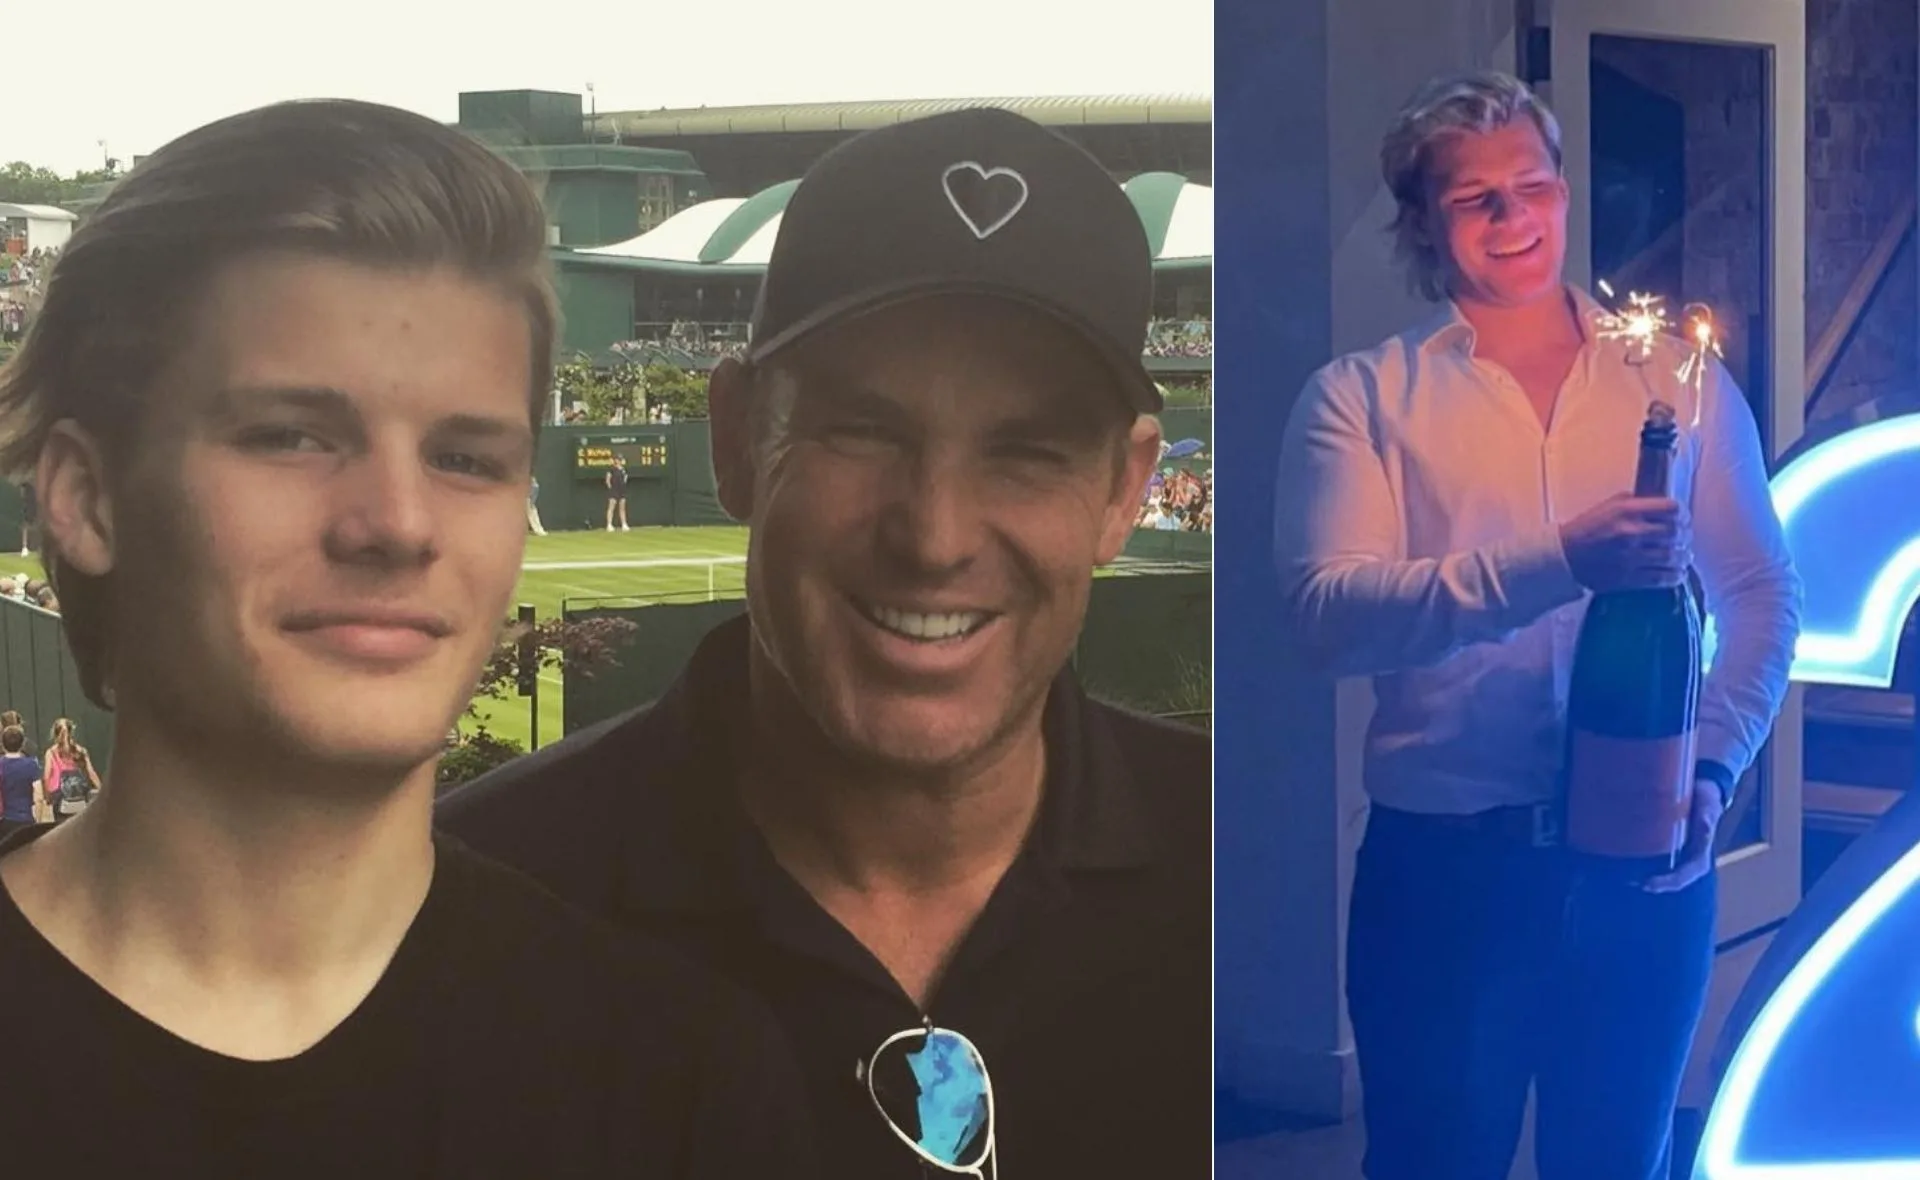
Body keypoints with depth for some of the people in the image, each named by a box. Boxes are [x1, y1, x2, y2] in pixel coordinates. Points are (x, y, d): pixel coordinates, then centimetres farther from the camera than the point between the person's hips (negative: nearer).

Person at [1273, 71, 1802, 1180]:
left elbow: (1763, 593, 5)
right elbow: (1329, 611, -15)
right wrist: (1554, 564, -26)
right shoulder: (1360, 398, -1)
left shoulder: (1680, 381, 7)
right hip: (1442, 862, -2)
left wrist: (1713, 771, -11)